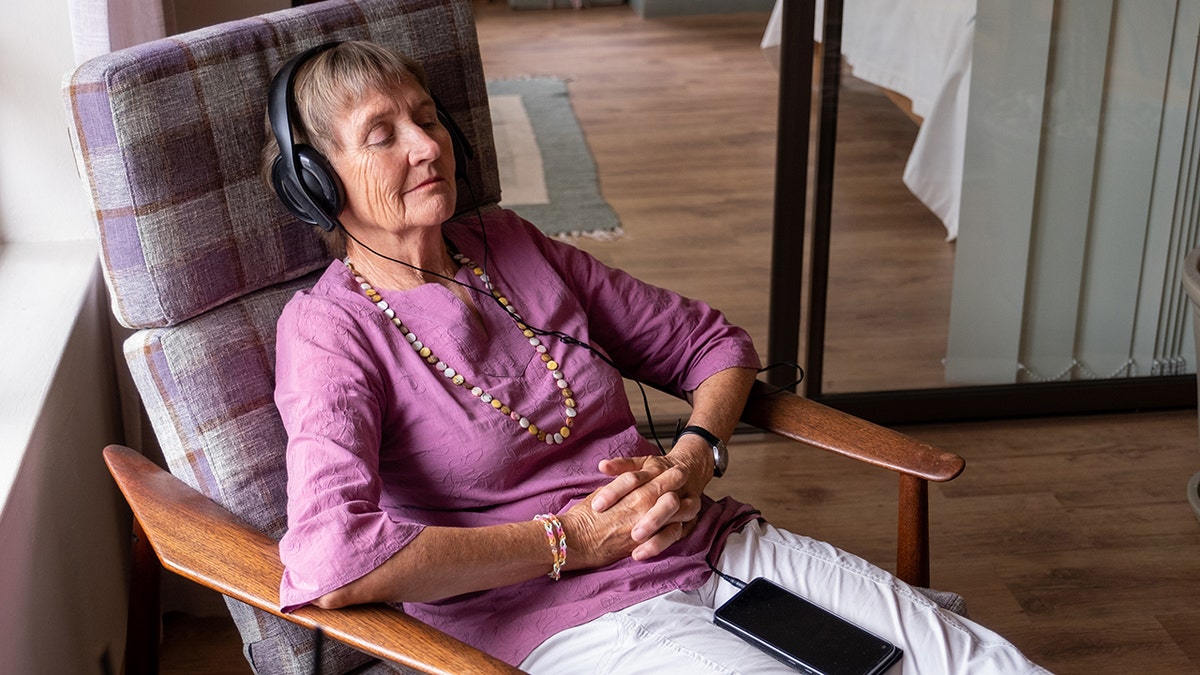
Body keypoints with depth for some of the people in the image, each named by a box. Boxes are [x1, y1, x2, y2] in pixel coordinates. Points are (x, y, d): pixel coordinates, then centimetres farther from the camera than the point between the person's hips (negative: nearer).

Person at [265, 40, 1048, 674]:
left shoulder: (509, 245, 12)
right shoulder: (330, 329, -5)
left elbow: (714, 341, 19)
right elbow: (329, 558, -23)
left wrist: (693, 460, -3)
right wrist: (571, 541, -15)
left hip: (719, 544, 6)